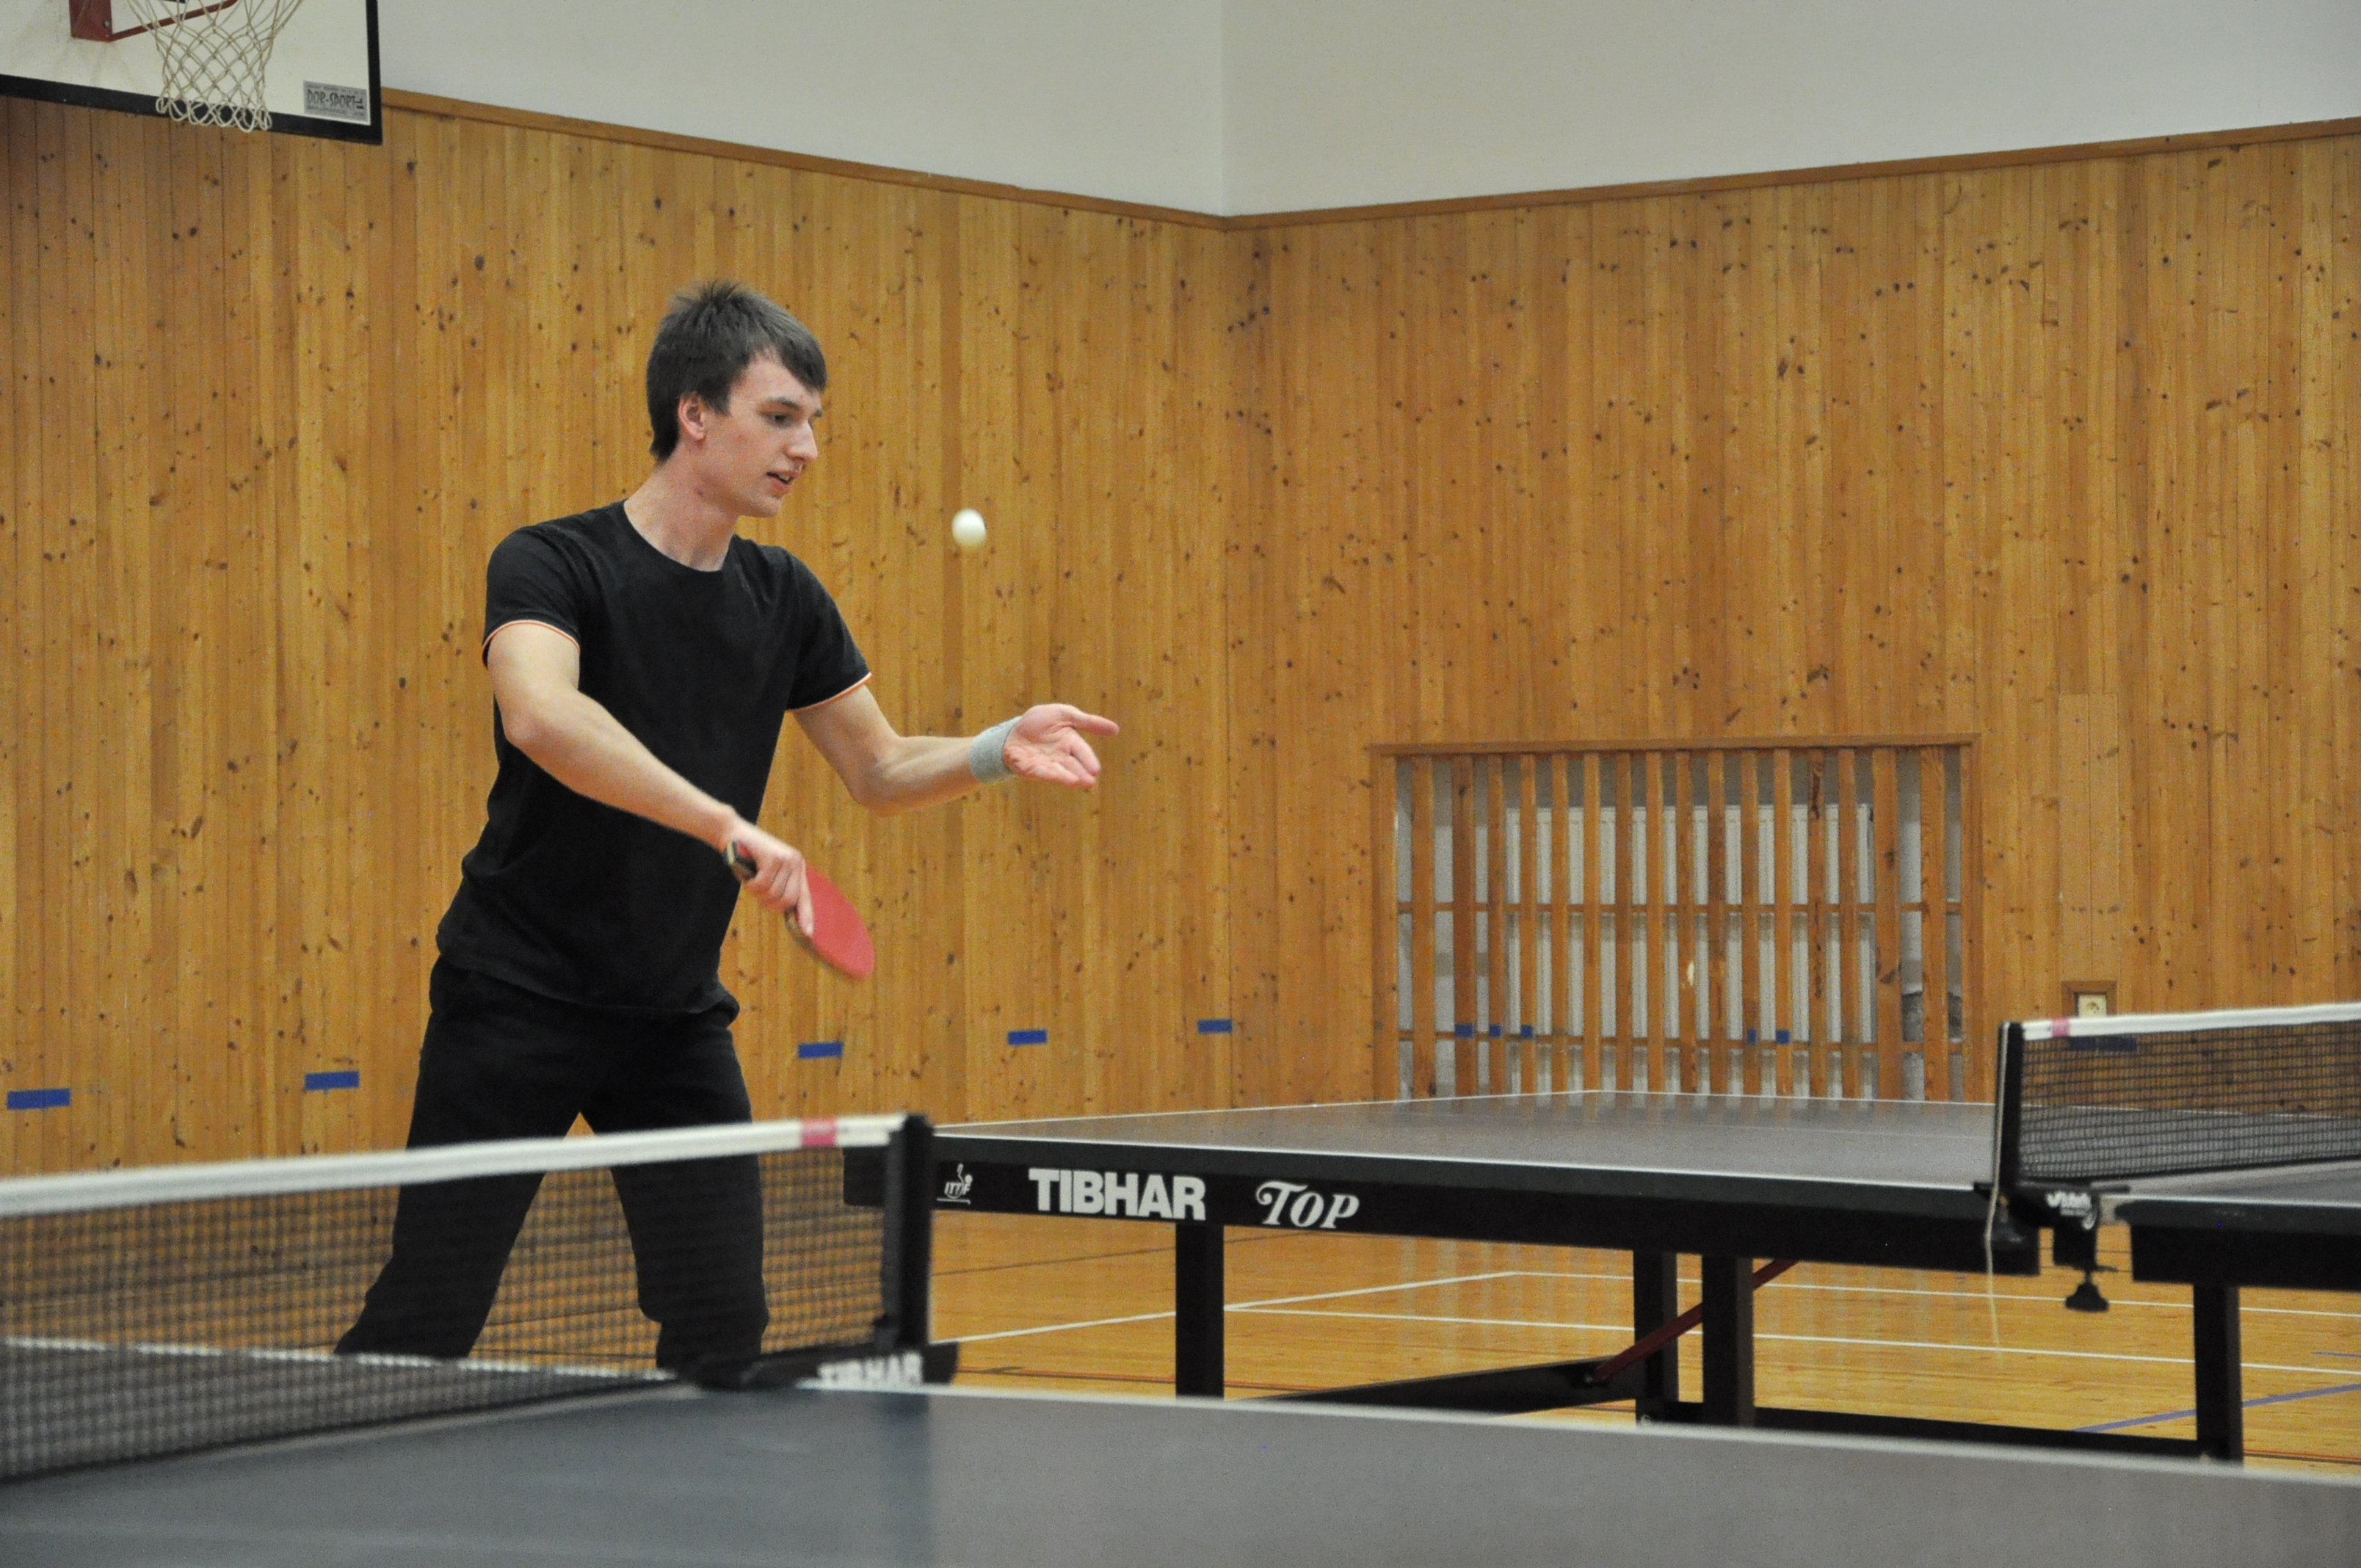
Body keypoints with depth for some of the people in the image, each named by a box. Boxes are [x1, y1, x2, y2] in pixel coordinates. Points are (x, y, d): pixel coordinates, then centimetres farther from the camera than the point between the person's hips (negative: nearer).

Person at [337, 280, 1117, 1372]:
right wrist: (729, 826, -43)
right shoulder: (551, 565, -14)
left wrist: (999, 750, -6)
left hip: (677, 1018, 5)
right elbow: (541, 717, -35)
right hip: (518, 996, -5)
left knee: (723, 1329, -1)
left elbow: (879, 769, 14)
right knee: (424, 1325, -4)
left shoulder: (783, 598, 5)